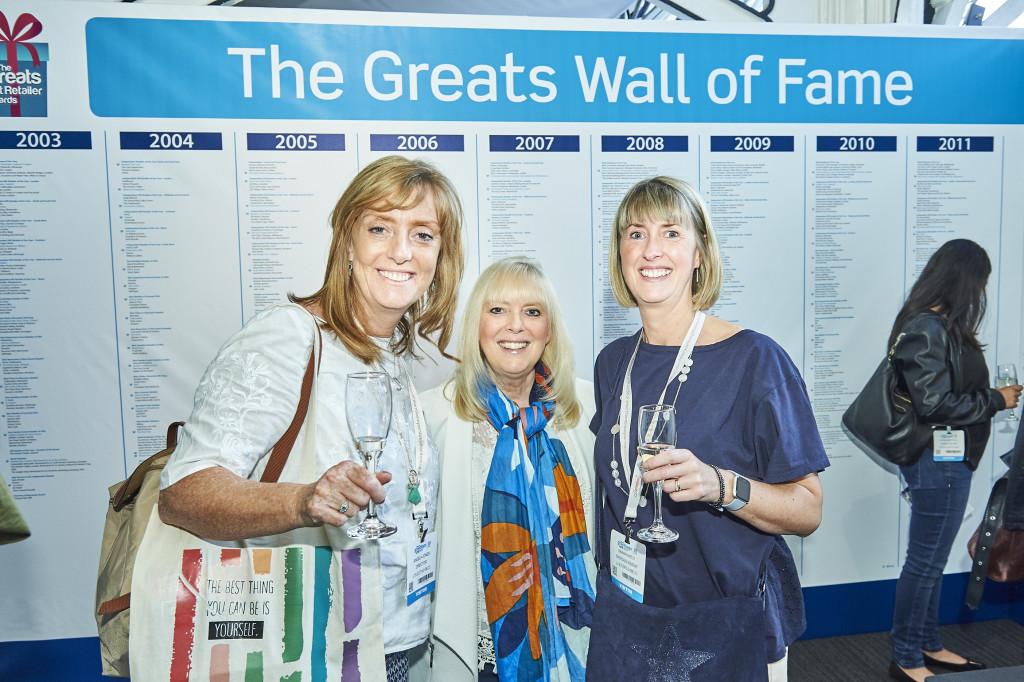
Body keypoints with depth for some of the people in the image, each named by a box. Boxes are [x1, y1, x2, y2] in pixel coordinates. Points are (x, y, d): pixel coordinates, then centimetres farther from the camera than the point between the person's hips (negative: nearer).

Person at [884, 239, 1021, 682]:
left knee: (932, 559, 20)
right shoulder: (926, 330, -19)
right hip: (938, 460, -10)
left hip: (950, 459, 10)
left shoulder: (944, 326, 11)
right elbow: (935, 403, -21)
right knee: (925, 561, 2)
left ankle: (929, 645, 35)